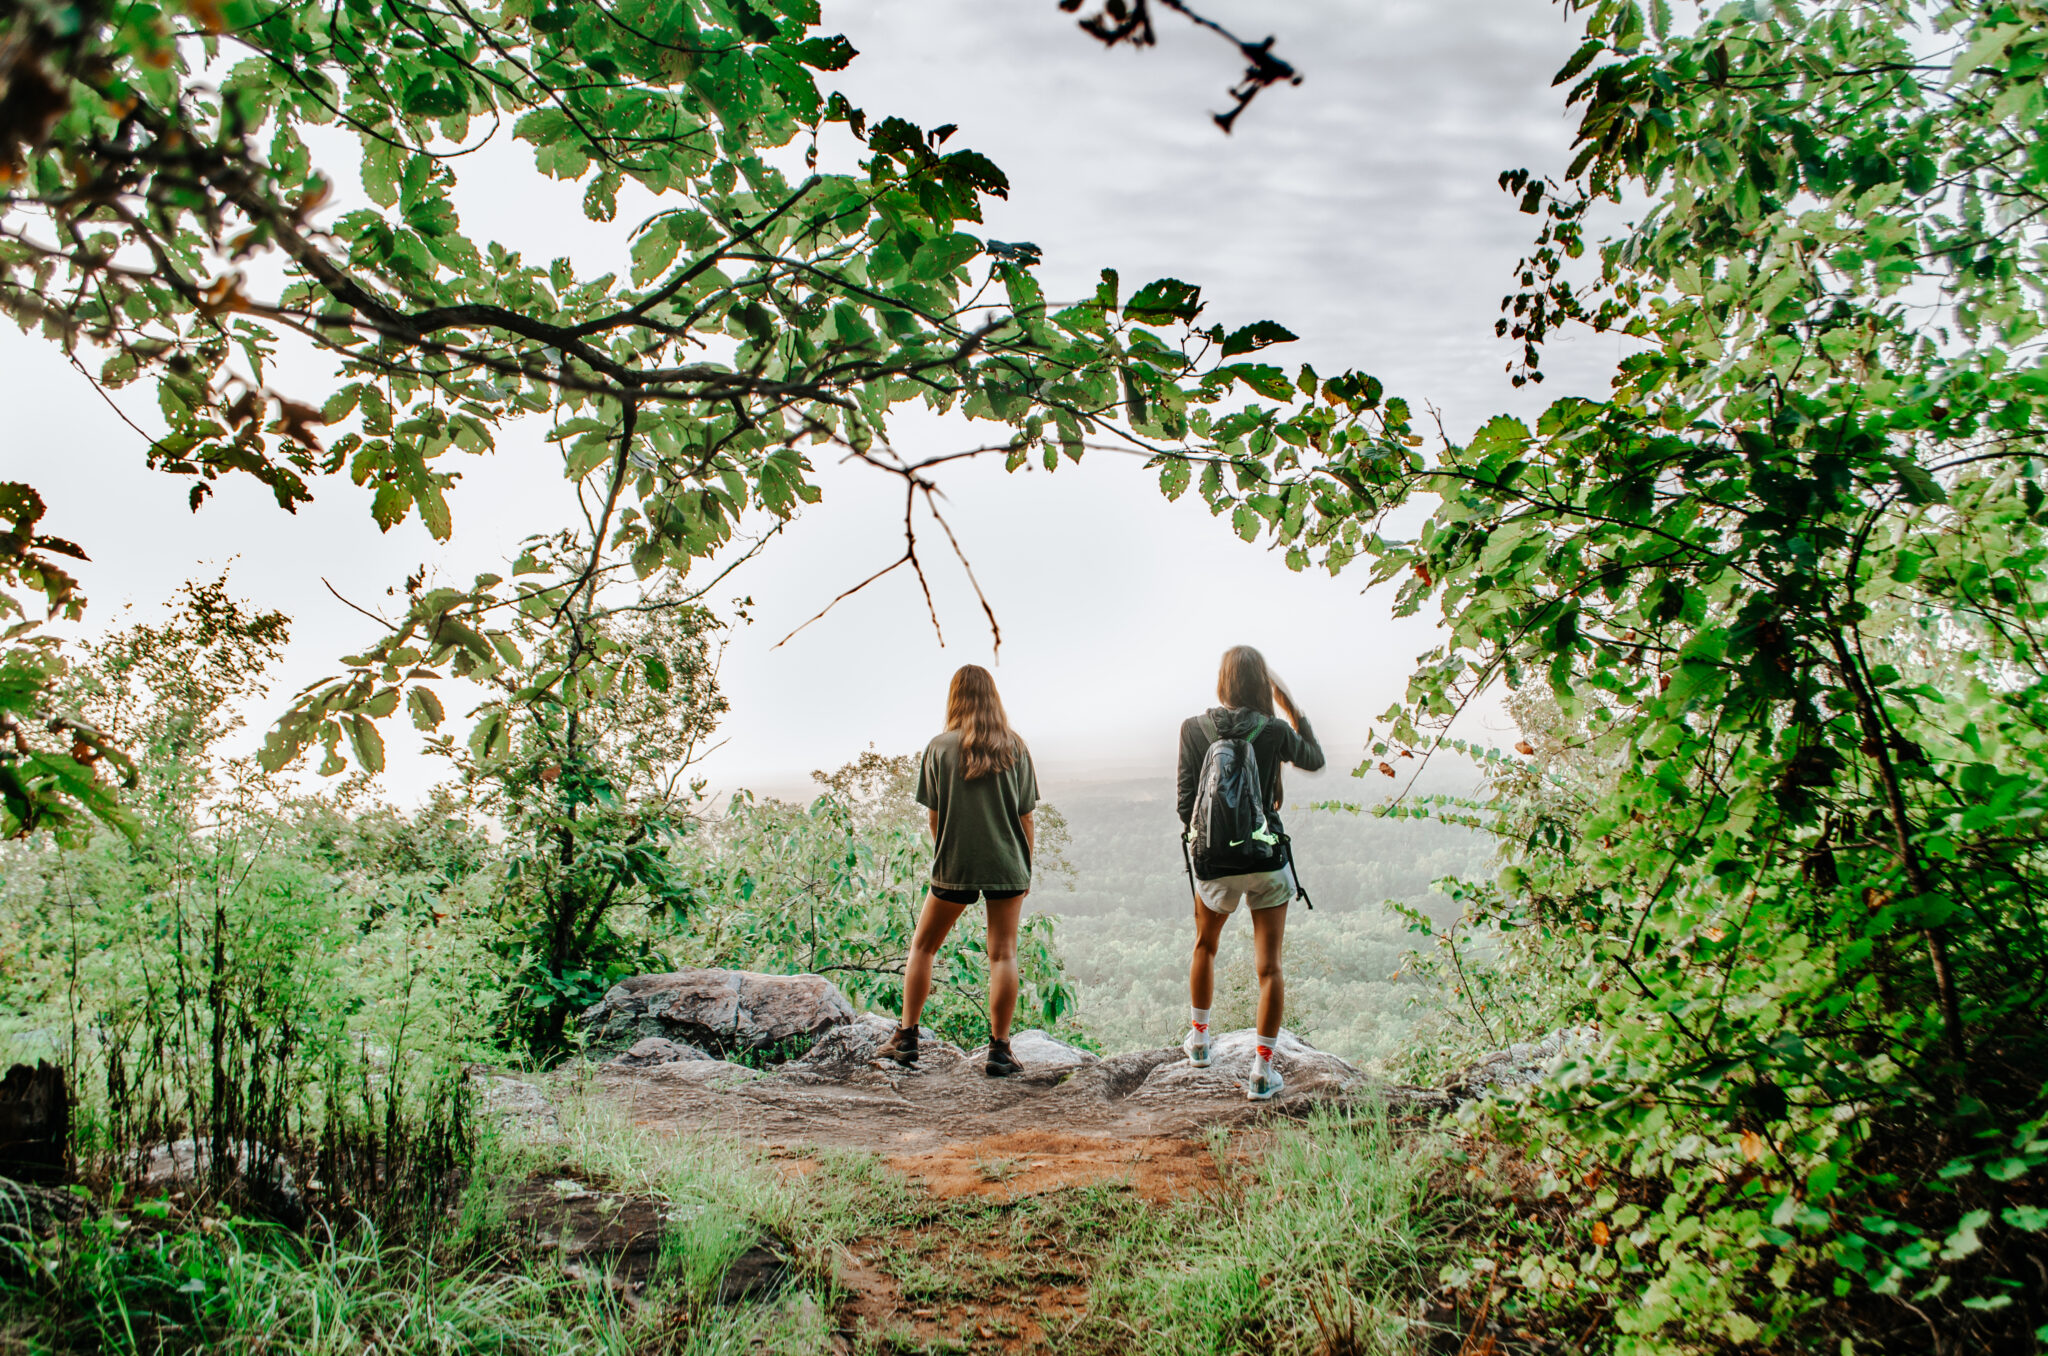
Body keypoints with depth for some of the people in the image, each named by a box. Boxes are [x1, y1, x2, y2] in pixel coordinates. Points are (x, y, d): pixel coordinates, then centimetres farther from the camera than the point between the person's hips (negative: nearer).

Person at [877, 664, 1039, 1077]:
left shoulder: (940, 747, -2)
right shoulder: (1015, 748, 2)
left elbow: (934, 816, 0)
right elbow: (1026, 818, 3)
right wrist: (1026, 868, 12)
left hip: (954, 865, -1)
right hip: (1007, 865, 1)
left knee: (923, 947, 14)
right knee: (1003, 953, 3)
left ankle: (906, 1038, 14)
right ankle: (999, 1049, 1)